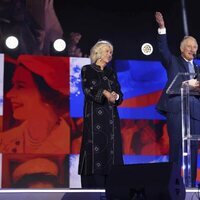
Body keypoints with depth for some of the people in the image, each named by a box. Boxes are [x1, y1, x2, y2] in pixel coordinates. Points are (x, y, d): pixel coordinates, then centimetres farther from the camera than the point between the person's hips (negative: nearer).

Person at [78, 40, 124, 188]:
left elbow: (120, 94, 9)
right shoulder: (87, 70, 5)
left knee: (111, 147, -2)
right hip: (94, 114, -5)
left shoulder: (112, 73, 18)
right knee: (95, 145, -11)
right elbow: (88, 88, -11)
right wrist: (105, 93, -25)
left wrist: (115, 96, -14)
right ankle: (94, 186, -11)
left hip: (111, 116, 5)